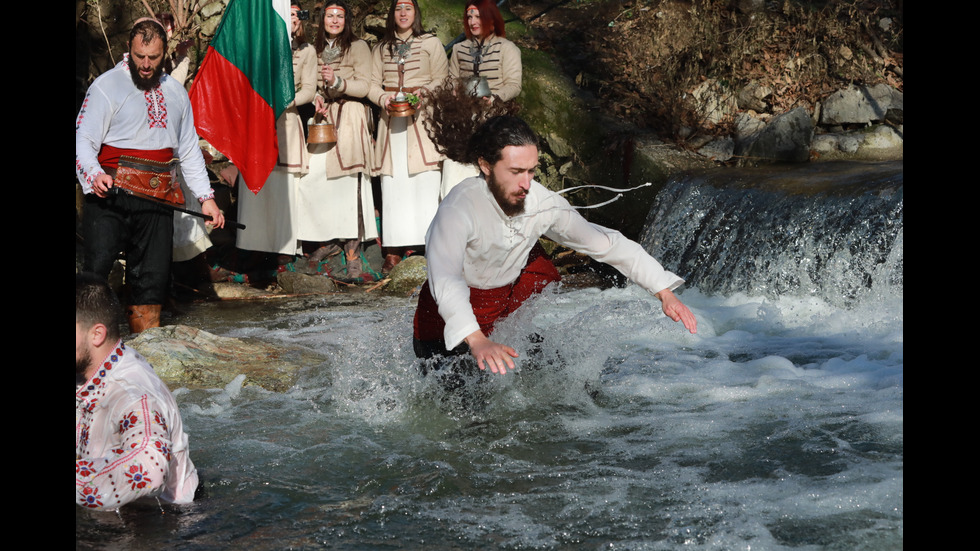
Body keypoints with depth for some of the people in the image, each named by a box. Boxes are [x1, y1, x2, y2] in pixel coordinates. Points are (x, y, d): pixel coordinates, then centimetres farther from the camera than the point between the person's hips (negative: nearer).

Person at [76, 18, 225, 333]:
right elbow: (83, 141, -7)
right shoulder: (107, 86, 0)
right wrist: (94, 175, -27)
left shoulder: (175, 92, 18)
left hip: (157, 200, 5)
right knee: (96, 269, -15)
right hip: (111, 195, -5)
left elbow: (189, 150, 23)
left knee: (152, 280, 6)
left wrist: (206, 197, 15)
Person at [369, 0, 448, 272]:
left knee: (425, 183, -10)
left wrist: (422, 92, -15)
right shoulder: (382, 48, 18)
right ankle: (393, 251, -5)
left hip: (422, 119, -3)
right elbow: (373, 84, 14)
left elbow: (442, 81, 3)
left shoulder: (431, 43, 9)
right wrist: (383, 98, -7)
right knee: (393, 184, -3)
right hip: (391, 118, 3)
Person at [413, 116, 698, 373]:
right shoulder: (459, 208, -38)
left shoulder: (543, 204, -24)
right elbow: (444, 279, -52)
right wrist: (476, 341, -67)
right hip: (458, 305, -5)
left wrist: (664, 292, -22)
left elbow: (609, 243, -15)